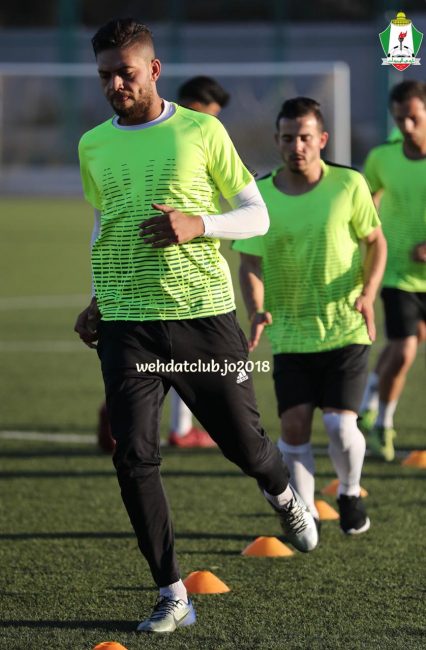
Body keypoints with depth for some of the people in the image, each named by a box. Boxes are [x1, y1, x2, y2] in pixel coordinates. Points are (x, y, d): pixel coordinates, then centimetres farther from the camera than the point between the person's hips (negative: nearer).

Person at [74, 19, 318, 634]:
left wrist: (197, 225, -15)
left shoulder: (202, 132, -1)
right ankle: (171, 596, -2)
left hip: (205, 313, -2)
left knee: (244, 443, 6)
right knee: (134, 457, -10)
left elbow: (257, 216, 2)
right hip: (127, 324, 2)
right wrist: (97, 300, 13)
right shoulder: (93, 146, 10)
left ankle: (283, 495, 43)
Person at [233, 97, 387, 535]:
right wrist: (256, 311, -21)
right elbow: (250, 264, -3)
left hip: (346, 329, -1)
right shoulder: (259, 196, -4)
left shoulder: (348, 185, -6)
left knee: (339, 422, -11)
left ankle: (349, 495, 18)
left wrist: (368, 293, -13)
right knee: (293, 425, -5)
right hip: (289, 332, 2)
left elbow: (376, 241, 4)